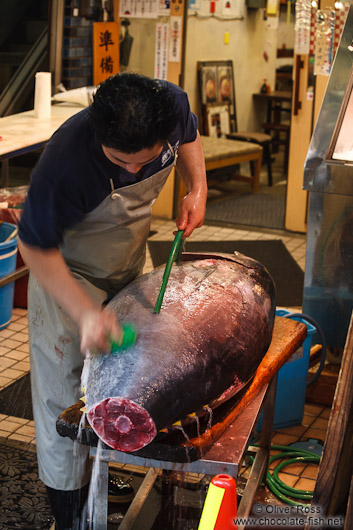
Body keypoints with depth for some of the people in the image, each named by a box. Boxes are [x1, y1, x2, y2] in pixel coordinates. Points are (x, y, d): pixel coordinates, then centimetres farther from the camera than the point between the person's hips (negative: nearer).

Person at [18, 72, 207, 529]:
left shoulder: (173, 103, -23)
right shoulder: (64, 163, -40)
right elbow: (36, 248, -28)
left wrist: (197, 188, -11)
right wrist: (85, 312, -37)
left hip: (130, 266, 6)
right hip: (67, 272, -6)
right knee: (65, 393, -1)